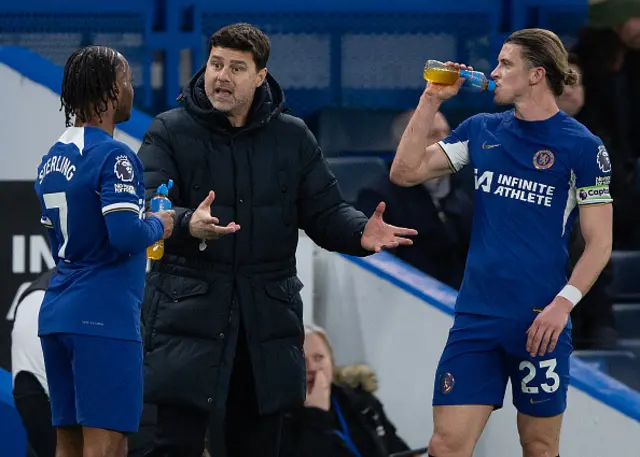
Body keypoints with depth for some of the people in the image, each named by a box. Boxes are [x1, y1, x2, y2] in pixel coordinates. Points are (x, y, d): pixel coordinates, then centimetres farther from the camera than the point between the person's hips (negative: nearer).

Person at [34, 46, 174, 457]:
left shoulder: (52, 159, 15)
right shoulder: (114, 156, -12)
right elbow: (126, 234, -23)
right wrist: (157, 226, -2)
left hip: (57, 312, 8)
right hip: (104, 316, -8)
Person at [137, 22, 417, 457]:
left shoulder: (293, 137, 9)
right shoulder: (170, 132, -1)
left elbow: (325, 212, 7)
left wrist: (361, 233, -16)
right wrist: (188, 225, -37)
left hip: (268, 320, 3)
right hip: (188, 314, -3)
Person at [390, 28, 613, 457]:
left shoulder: (581, 146, -5)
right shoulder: (482, 130, 9)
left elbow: (599, 242, -5)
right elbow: (405, 172, 9)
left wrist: (563, 302, -17)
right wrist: (430, 101, 2)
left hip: (538, 324, -4)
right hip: (476, 318, 4)